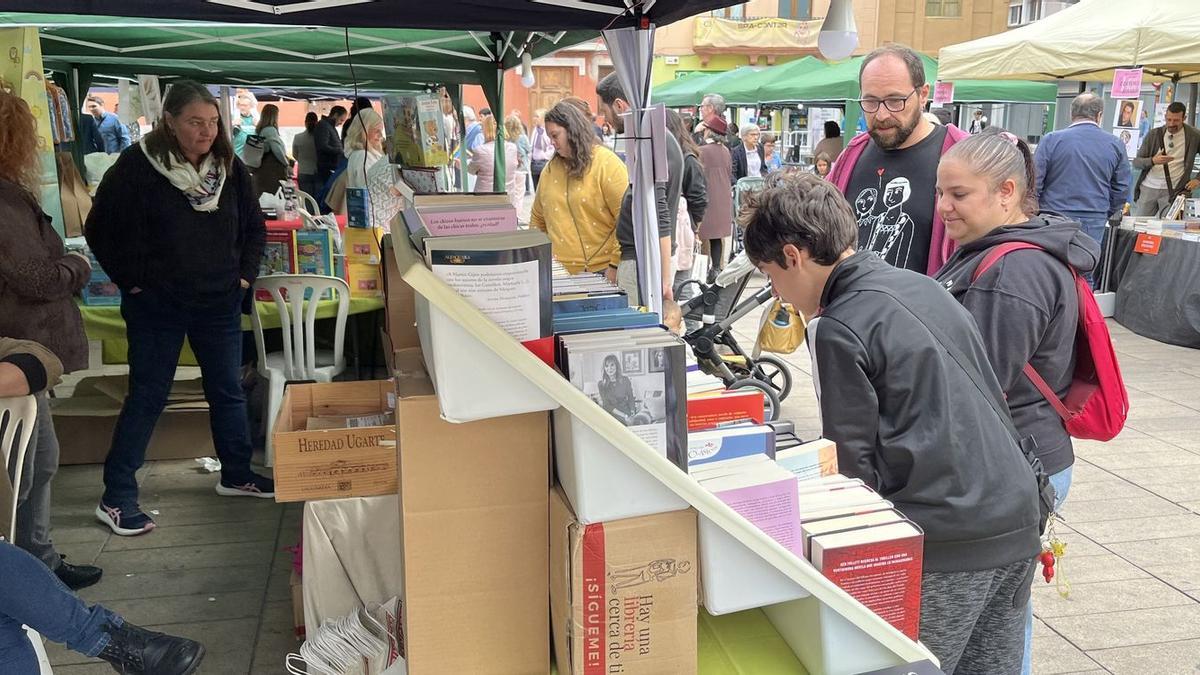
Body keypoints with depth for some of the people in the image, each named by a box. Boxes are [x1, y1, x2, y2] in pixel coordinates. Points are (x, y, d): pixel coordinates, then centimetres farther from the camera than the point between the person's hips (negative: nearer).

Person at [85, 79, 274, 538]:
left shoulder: (229, 167, 1)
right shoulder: (137, 166, -12)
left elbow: (254, 226, 14)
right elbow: (101, 230, -5)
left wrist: (245, 275, 5)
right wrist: (131, 281, -5)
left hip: (219, 304, 5)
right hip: (156, 306, -4)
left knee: (228, 391, 12)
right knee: (147, 397, 1)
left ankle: (236, 476, 31)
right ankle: (116, 500, 12)